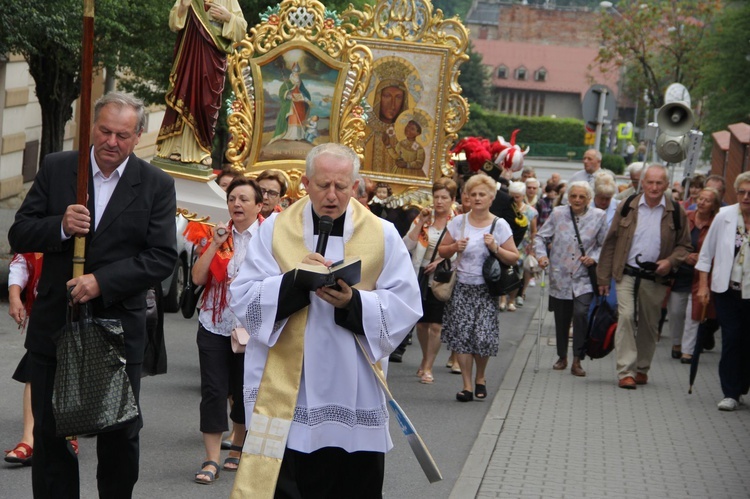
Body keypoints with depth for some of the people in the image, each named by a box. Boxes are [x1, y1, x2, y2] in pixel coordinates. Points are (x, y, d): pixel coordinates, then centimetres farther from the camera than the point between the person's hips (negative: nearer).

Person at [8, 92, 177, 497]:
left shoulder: (156, 186, -3)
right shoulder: (56, 169, 1)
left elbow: (162, 258, -9)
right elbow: (19, 235, 0)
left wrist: (102, 281, -19)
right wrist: (61, 227, -20)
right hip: (54, 324, 1)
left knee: (121, 437, 8)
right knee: (50, 433, 8)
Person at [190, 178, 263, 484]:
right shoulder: (220, 235, 6)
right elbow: (198, 278, -3)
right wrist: (215, 244, -11)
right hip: (215, 326, 2)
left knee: (244, 391, 11)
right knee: (213, 391, -3)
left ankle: (237, 447, 31)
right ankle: (211, 461, 0)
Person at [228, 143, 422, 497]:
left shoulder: (382, 236, 2)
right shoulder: (275, 229, 2)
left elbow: (405, 307, -4)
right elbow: (242, 299, -4)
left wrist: (353, 303, -20)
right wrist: (294, 280, -19)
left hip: (353, 399, 1)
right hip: (284, 392, -1)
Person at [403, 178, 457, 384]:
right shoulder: (423, 218, 5)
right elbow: (407, 246, -3)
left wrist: (442, 261, -18)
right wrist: (421, 223, -10)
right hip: (420, 276, 3)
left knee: (435, 325, -4)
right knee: (421, 323, 12)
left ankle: (428, 367, 7)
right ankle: (426, 358, 35)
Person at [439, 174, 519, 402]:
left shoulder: (500, 225, 0)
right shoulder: (458, 222, 4)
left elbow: (514, 258, 1)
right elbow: (442, 251, 11)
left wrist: (495, 248, -15)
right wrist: (454, 247, -9)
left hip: (486, 289, -1)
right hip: (461, 287, 2)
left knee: (483, 336, -7)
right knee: (461, 335, -5)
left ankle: (480, 378, 20)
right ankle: (467, 385, 4)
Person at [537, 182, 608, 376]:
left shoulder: (598, 216, 0)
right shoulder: (557, 214, 2)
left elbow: (605, 245, 7)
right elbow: (541, 237, 9)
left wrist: (594, 258, -10)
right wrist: (542, 255, -8)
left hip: (584, 279, -2)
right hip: (560, 278, 2)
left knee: (581, 313, -19)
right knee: (561, 319, 11)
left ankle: (577, 360, -9)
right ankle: (562, 357, 31)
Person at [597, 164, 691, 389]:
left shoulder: (675, 212, 2)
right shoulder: (628, 208, 3)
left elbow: (684, 245, 10)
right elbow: (611, 242, 6)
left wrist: (671, 261, -11)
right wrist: (603, 278, 4)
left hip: (656, 278, 1)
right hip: (627, 274, -1)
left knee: (649, 324, 9)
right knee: (626, 316, -14)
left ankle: (642, 369, 25)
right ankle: (626, 372, -13)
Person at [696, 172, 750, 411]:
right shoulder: (724, 217, -1)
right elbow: (706, 252, 6)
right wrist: (703, 284, 3)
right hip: (728, 290, 0)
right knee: (731, 340, -3)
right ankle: (730, 393, 1)